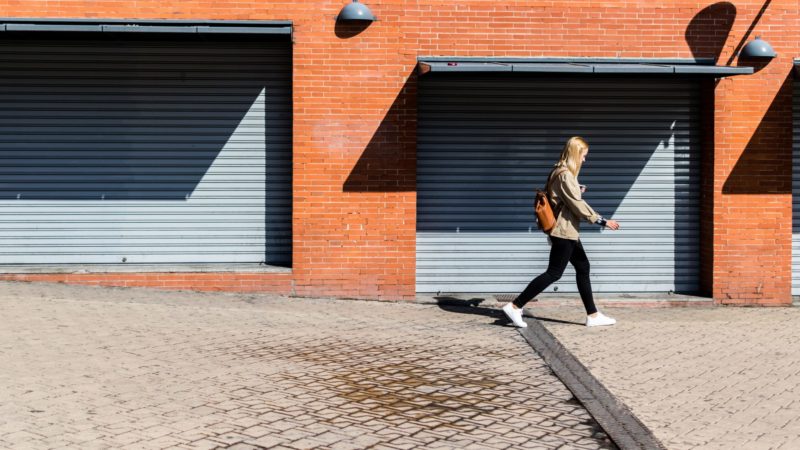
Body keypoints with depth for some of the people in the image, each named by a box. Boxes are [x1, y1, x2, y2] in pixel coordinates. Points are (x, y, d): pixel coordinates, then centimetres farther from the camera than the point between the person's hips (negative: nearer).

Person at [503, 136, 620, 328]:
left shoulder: (560, 172, 13)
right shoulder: (565, 175, -17)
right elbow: (577, 204, -20)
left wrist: (577, 191, 11)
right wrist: (602, 221, -17)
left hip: (568, 231, 10)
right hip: (564, 231, -10)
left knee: (583, 268, 12)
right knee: (554, 273, -7)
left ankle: (593, 315, 16)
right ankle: (515, 306, -6)